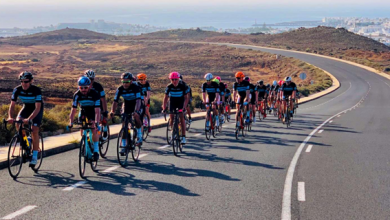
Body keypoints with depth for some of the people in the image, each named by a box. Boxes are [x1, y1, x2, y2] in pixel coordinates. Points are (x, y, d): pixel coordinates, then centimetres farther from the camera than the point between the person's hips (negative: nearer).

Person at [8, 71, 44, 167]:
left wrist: (29, 119, -50)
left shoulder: (36, 90, -32)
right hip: (26, 107, 4)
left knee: (34, 130, -16)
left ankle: (35, 156, -8)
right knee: (18, 123, -23)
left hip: (37, 109, -4)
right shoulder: (17, 90, -21)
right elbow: (12, 105, -20)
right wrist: (10, 117, -40)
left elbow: (37, 108, -36)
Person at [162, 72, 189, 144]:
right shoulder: (169, 87, -18)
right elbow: (166, 98, -11)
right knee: (171, 118, -7)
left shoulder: (183, 86, -22)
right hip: (172, 103, 2)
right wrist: (164, 108, -21)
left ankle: (183, 137, -20)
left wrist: (184, 107, -30)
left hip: (181, 103, -2)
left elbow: (186, 98, -17)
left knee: (182, 118, -17)